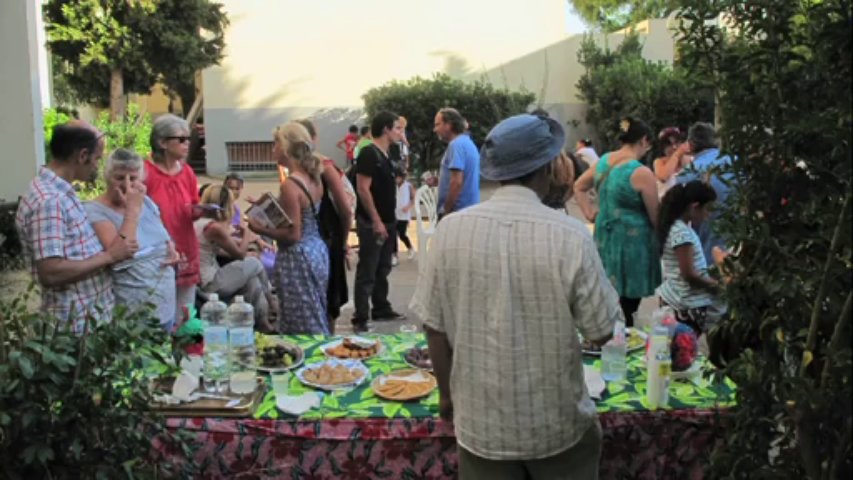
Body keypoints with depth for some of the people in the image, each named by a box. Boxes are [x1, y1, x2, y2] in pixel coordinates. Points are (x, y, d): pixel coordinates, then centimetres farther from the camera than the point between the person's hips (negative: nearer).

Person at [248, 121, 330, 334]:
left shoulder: (290, 185, -19)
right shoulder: (314, 178, 6)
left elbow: (293, 234, -21)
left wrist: (260, 229, -9)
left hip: (297, 257, -9)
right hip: (318, 251, 9)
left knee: (302, 328, 1)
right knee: (318, 322, 17)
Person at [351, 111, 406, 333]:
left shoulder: (385, 155, 12)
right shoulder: (368, 153, -15)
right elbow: (363, 189, -20)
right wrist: (376, 220, -22)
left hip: (387, 221, 9)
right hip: (372, 223, -9)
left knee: (382, 270, 17)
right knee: (367, 273, -5)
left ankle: (381, 309, 29)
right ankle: (360, 319, 0)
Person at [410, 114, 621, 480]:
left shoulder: (450, 229, -11)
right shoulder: (570, 235, -18)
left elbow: (434, 326, -4)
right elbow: (601, 332, -9)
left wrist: (446, 394, 11)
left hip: (481, 422, 1)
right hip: (557, 422, -1)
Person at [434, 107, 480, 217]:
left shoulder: (456, 144, -14)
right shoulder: (468, 142, 16)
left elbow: (457, 181, -22)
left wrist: (446, 210, -15)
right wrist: (439, 180, 10)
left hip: (456, 212, -10)